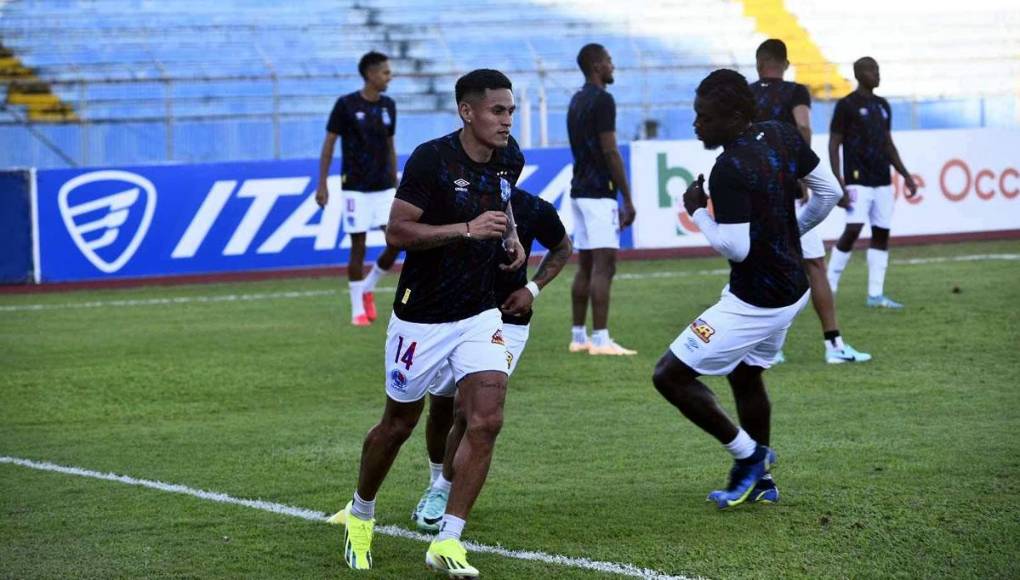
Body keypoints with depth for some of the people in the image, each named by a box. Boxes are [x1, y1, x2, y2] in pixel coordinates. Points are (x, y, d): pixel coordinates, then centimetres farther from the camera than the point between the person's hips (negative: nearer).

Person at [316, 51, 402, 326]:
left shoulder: (388, 106, 7)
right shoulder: (346, 105, -8)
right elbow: (329, 144, -5)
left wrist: (395, 184, 15)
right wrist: (322, 184, -9)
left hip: (384, 187, 5)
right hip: (356, 187, -5)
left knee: (398, 240, -5)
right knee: (358, 246, -2)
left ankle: (367, 288, 18)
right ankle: (357, 309, 10)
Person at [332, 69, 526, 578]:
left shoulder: (506, 162, 3)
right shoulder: (431, 159, -17)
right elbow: (397, 232, -20)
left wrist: (512, 238, 8)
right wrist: (468, 229, -27)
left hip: (479, 315, 5)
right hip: (422, 316, -4)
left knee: (486, 421, -13)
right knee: (398, 425, 11)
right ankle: (360, 515, 37)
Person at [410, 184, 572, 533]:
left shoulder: (533, 210, -12)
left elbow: (562, 249, 9)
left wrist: (532, 288, -5)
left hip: (506, 319, -1)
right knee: (440, 407, 11)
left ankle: (442, 492, 4)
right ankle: (436, 483, 36)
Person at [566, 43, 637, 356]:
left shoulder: (577, 101, 15)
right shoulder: (602, 100, -12)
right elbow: (610, 153, -16)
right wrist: (628, 200, -11)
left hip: (580, 191, 9)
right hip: (599, 193, -9)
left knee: (585, 267, 11)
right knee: (603, 266, -10)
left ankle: (579, 337, 13)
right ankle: (600, 340, -14)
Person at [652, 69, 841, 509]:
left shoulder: (729, 169, -25)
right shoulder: (782, 136, -1)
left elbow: (735, 247, -26)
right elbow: (830, 192, 10)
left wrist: (697, 212, -11)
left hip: (754, 303, -9)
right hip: (792, 287, 10)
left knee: (670, 375, -1)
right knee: (745, 374, 28)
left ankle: (749, 456, 6)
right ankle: (759, 480, 36)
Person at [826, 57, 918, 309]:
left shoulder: (882, 105, 16)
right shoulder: (847, 105, -4)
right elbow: (834, 145, -6)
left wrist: (905, 175, 17)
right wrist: (838, 181, -15)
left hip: (882, 181, 7)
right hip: (858, 181, -7)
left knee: (882, 233, 3)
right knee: (853, 230, -16)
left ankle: (875, 294, 6)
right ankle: (829, 287, -3)